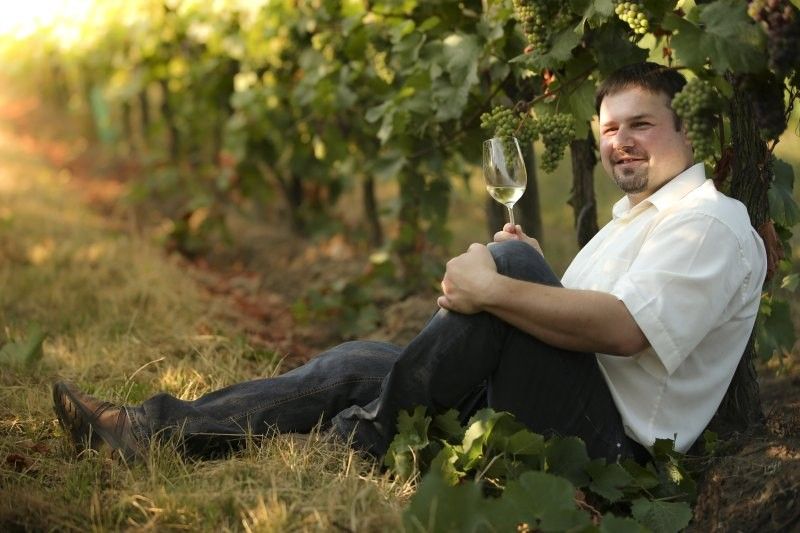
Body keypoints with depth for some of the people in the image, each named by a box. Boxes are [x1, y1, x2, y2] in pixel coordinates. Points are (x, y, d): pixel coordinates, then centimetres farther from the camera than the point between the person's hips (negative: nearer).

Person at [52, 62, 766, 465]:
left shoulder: (713, 224, -6)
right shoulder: (634, 216, 26)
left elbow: (625, 328, -24)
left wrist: (495, 288, -23)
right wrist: (535, 282, 1)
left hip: (605, 433, -9)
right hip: (555, 410, 9)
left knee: (510, 259, -26)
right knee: (360, 359, -1)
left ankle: (363, 436, -16)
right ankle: (162, 430, -9)